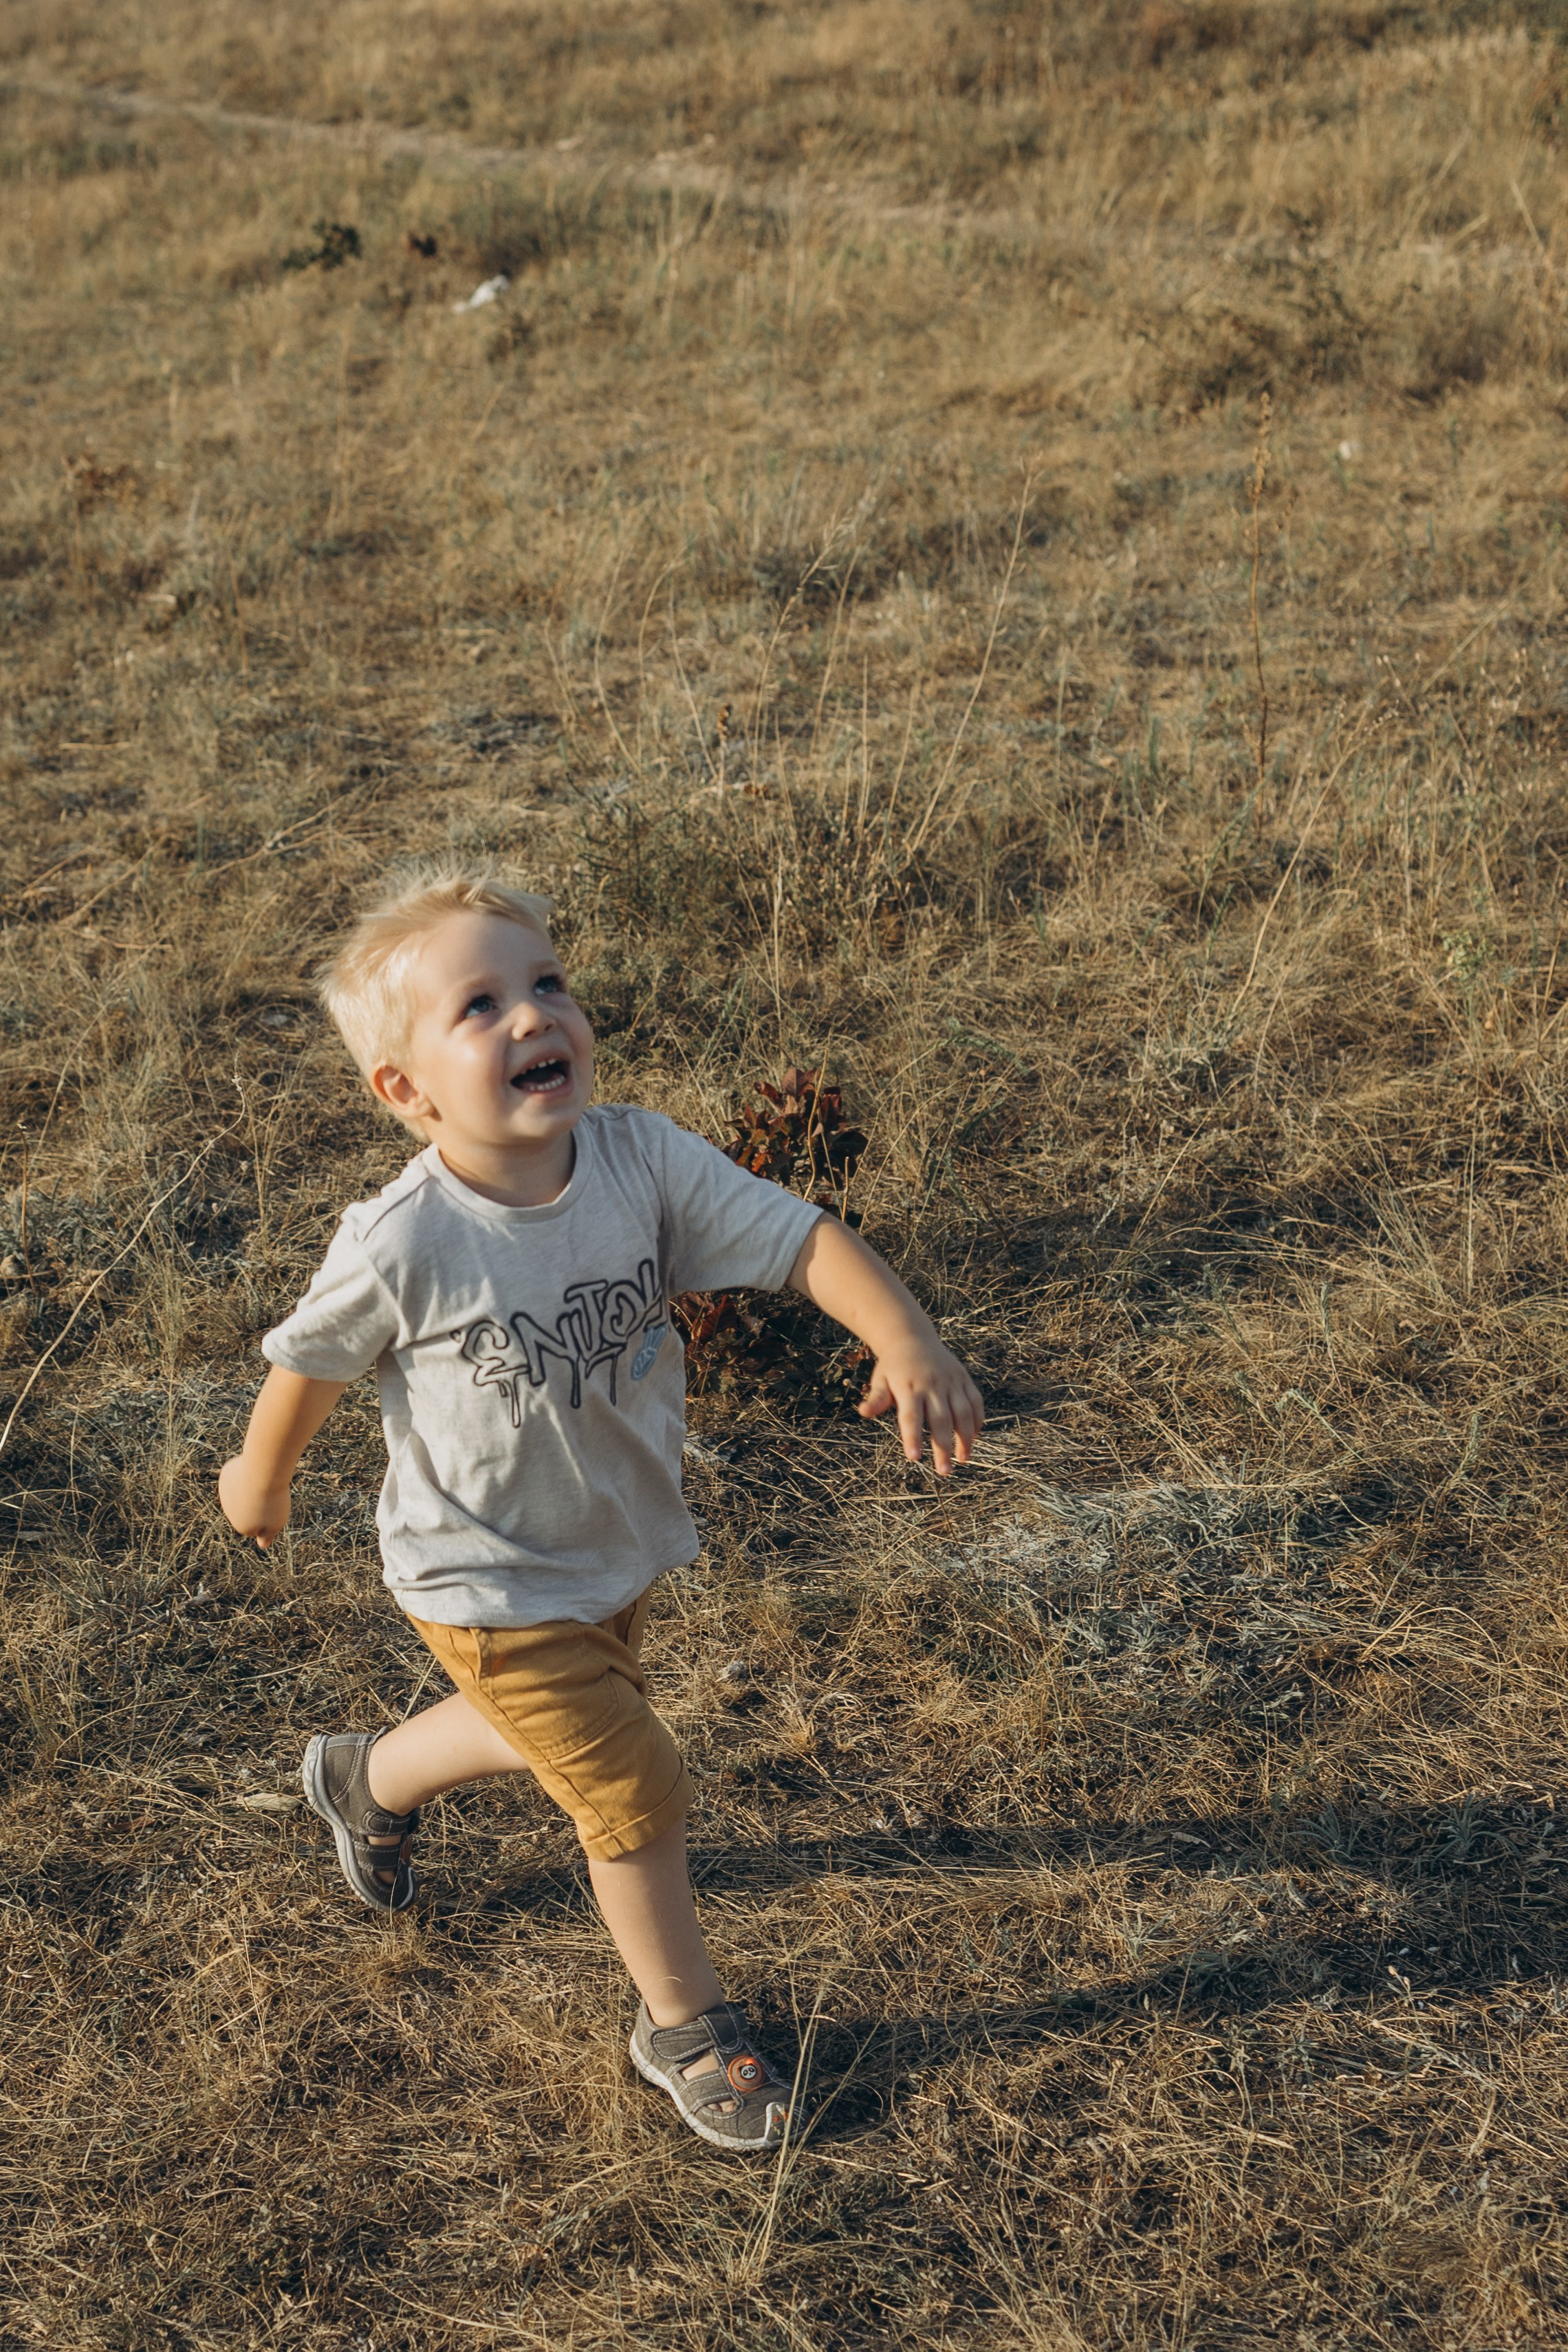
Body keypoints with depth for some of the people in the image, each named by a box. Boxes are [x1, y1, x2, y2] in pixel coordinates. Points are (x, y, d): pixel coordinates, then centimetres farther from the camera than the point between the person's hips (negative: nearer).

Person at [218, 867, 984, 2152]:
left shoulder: (643, 1161, -21)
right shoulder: (400, 1246, -29)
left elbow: (801, 1237, -25)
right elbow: (312, 1361, -11)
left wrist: (908, 1342, -43)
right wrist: (261, 1476, 7)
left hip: (624, 1547, 6)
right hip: (492, 1585, -5)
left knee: (549, 1734, 30)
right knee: (637, 1794, 0)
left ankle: (368, 1775, 61)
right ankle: (688, 2025, 28)